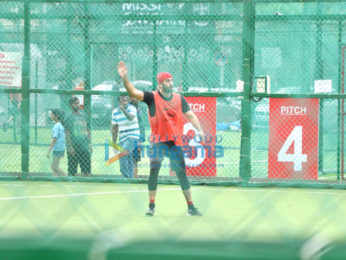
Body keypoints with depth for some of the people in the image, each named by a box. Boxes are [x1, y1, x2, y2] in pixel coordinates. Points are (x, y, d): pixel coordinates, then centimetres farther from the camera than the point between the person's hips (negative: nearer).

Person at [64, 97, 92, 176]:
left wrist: (90, 143, 10)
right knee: (72, 171, -1)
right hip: (74, 148, -5)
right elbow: (67, 133, -8)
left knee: (86, 170, 5)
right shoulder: (69, 117, -4)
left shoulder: (83, 115, 12)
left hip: (85, 147, 5)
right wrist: (69, 147, -15)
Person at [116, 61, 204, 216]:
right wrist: (124, 79, -34)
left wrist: (199, 130, -7)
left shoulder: (179, 99, 7)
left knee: (182, 173, 5)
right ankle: (151, 206, -8)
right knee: (154, 169, -14)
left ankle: (191, 207, 11)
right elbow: (133, 92, -16)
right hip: (158, 141, -3)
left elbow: (190, 115, 9)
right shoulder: (152, 97, -4)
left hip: (175, 142, 3)